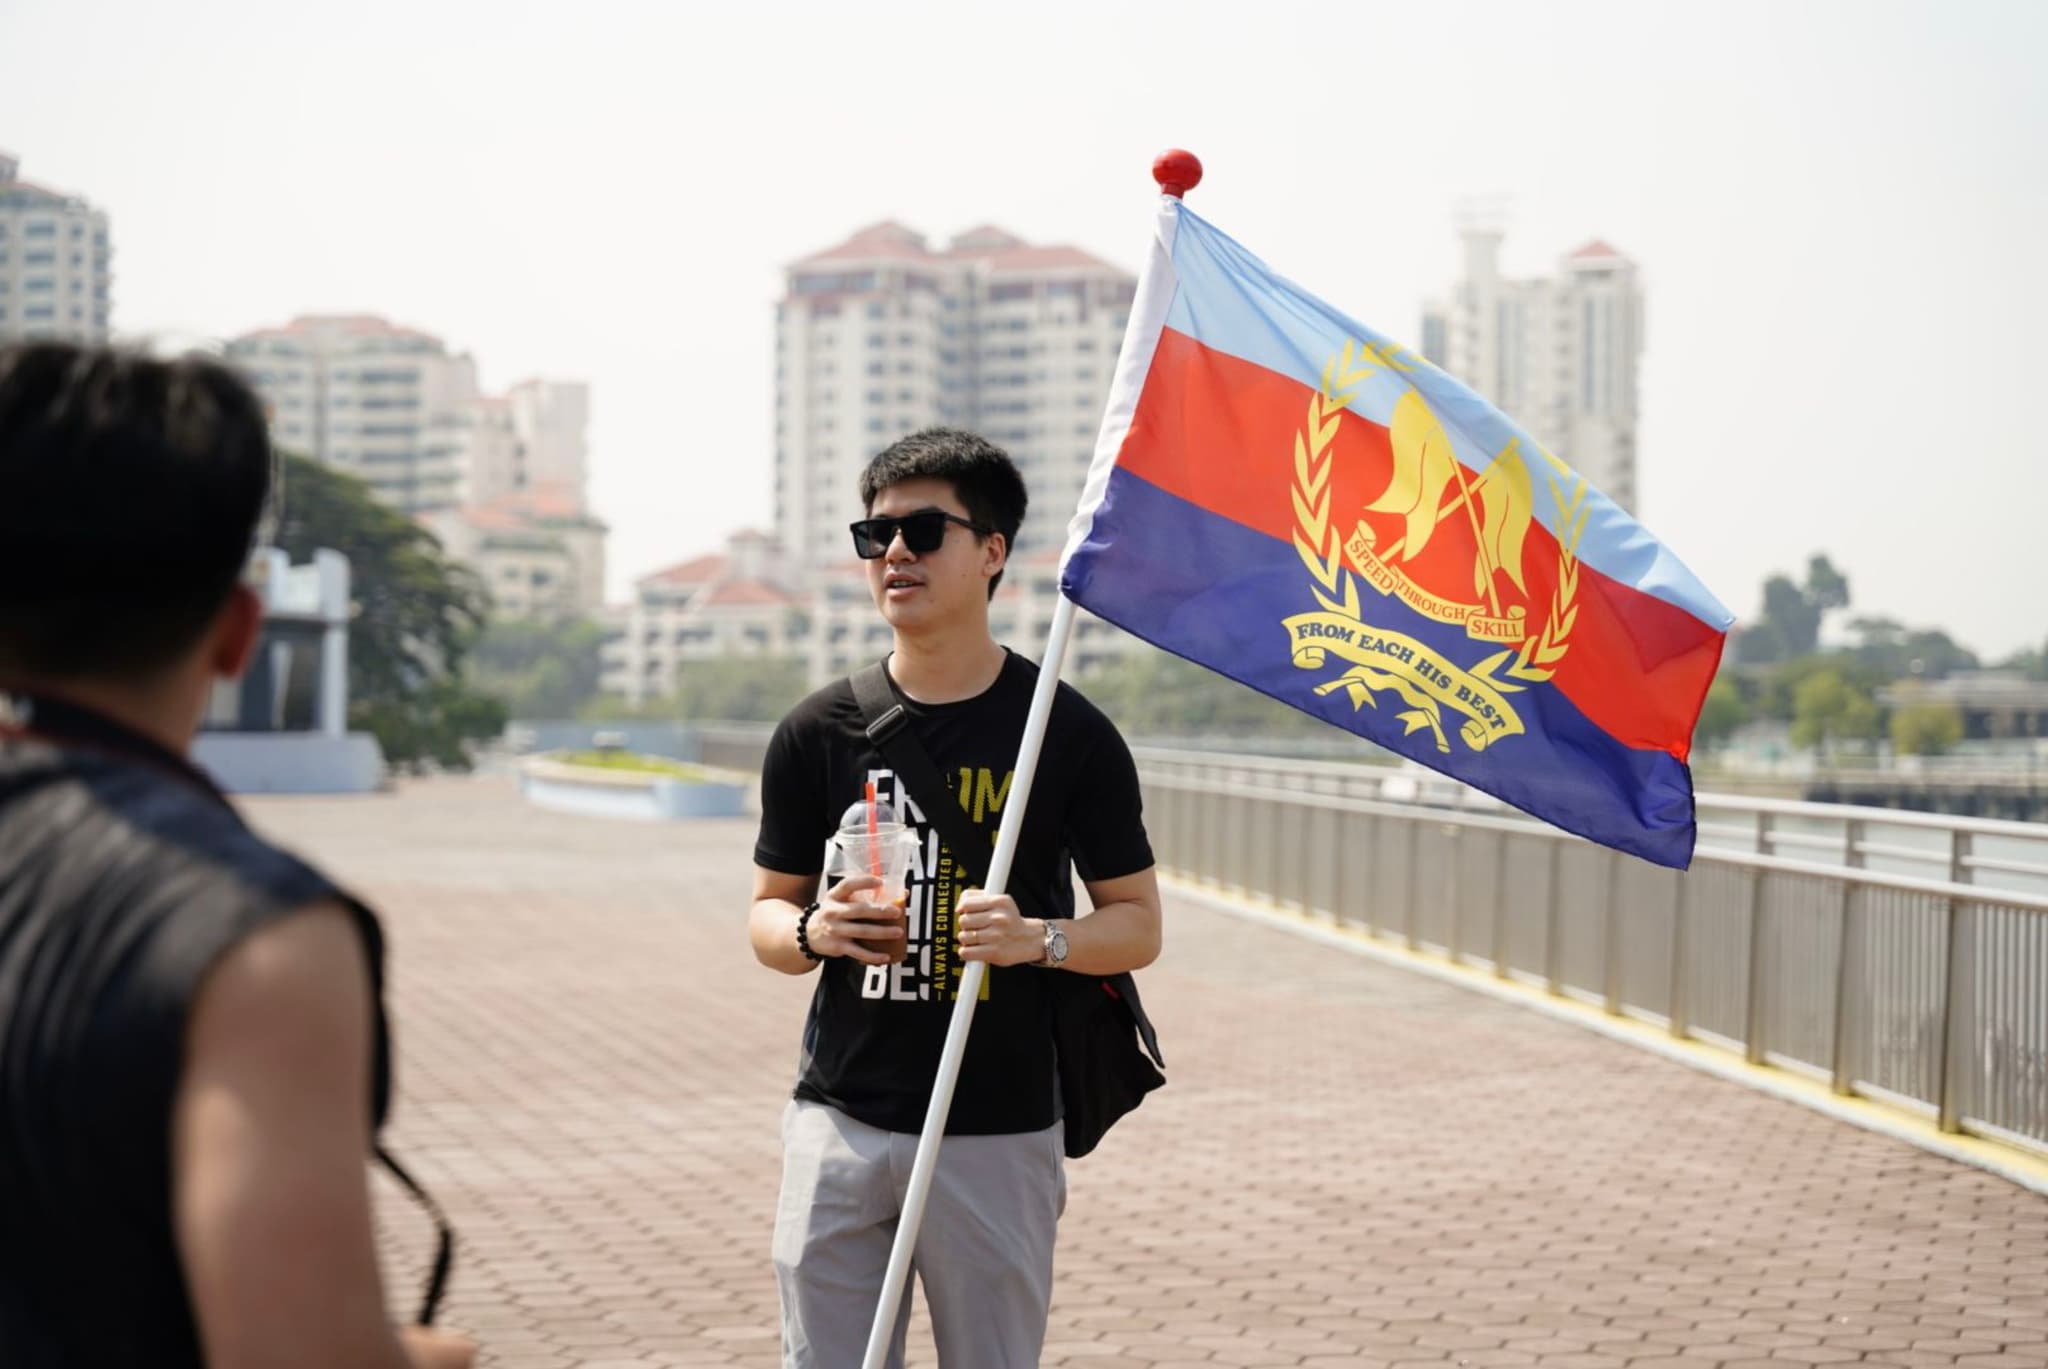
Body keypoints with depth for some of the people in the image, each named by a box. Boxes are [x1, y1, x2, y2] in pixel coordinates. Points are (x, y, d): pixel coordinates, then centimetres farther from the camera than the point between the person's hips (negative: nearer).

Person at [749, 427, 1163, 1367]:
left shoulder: (1067, 733, 0)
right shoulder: (819, 732, 5)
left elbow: (1138, 924, 4)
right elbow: (768, 914, 13)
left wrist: (1038, 937, -16)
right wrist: (816, 931, -10)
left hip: (998, 1135, -2)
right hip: (840, 1122, 2)